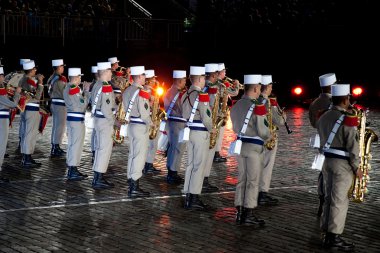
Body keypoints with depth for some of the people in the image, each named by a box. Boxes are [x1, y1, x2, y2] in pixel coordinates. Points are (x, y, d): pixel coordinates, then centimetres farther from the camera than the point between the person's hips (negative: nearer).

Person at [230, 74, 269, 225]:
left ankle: (239, 213, 14)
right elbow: (263, 131, -15)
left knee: (241, 179, 12)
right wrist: (268, 136, 5)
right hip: (255, 147, -7)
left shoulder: (236, 105, 6)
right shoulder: (257, 107, -17)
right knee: (253, 181, 0)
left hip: (240, 144, 7)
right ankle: (249, 214, 2)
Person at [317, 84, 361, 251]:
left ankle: (327, 235, 15)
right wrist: (356, 167, -8)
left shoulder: (323, 117, 9)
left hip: (327, 161, 8)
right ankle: (334, 237, -3)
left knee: (329, 199, 12)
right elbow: (352, 146, -15)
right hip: (343, 164, -8)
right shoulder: (347, 119, -16)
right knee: (339, 201, -3)